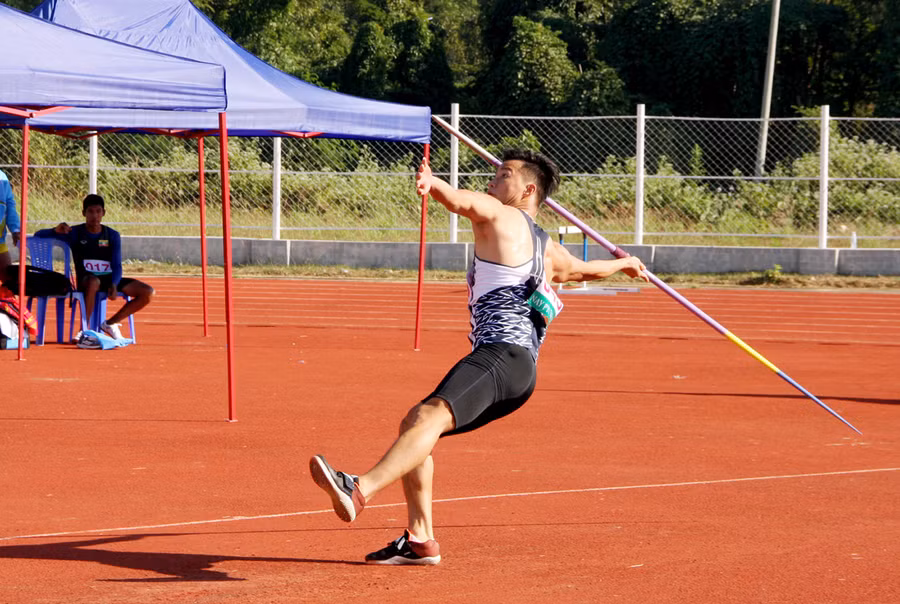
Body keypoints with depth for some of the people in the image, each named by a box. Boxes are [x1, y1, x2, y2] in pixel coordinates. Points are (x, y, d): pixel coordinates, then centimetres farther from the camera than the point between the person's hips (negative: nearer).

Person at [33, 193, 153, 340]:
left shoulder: (113, 235, 8)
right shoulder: (75, 233, 1)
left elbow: (117, 266, 3)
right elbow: (38, 235, 0)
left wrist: (114, 285, -17)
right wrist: (56, 230, -21)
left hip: (110, 280, 4)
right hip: (86, 280, -4)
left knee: (147, 293, -13)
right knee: (93, 282, -42)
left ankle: (110, 323, 0)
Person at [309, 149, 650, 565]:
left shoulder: (500, 217, 7)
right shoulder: (549, 251, 30)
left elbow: (464, 201, -15)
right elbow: (586, 269, 51)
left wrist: (432, 183, -37)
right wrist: (625, 263, 73)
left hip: (502, 355, -10)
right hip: (520, 372, 10)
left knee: (431, 416, -32)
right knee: (413, 424, 14)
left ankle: (359, 490, -56)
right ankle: (419, 541, 9)